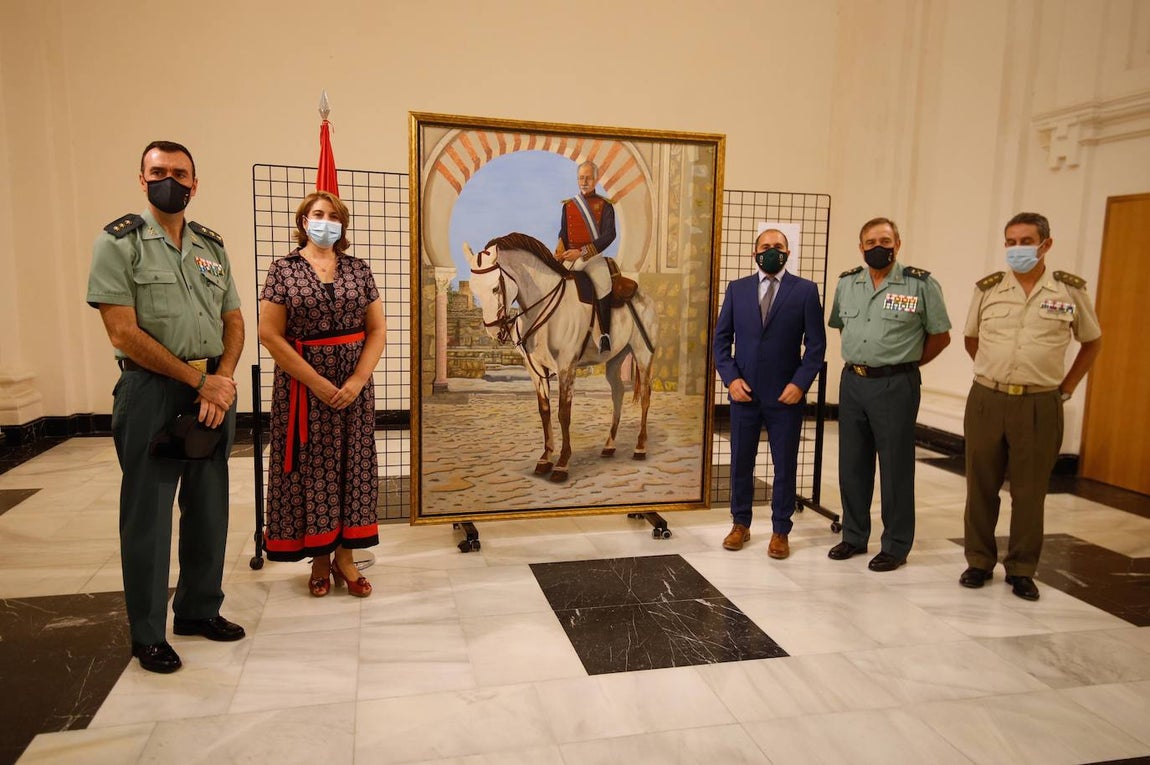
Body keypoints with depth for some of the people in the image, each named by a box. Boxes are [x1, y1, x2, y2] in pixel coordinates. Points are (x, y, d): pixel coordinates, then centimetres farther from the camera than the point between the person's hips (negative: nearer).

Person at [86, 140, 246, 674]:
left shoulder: (211, 245, 12)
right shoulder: (118, 243, -4)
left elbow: (234, 322, 11)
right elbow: (123, 333, -12)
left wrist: (224, 379, -7)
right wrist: (199, 379, -13)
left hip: (215, 389, 5)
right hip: (152, 392, -5)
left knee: (209, 508, 12)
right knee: (148, 515, 3)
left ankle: (200, 610, 29)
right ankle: (147, 634, 17)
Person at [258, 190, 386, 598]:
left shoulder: (359, 269, 6)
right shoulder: (283, 269, -1)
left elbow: (377, 328, 3)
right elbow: (270, 334, -7)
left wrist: (357, 381, -10)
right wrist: (317, 383, -14)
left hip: (353, 385, 3)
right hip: (303, 385, -2)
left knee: (351, 463, 5)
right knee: (311, 467, 2)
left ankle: (345, 555, 15)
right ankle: (319, 557, 15)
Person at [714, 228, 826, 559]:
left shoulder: (806, 290, 0)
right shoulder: (737, 289, 6)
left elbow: (816, 343, -1)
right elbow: (722, 337, 6)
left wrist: (800, 383, -11)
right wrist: (730, 378, -7)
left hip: (786, 394, -2)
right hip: (744, 392, 2)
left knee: (785, 466, 7)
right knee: (741, 463, 10)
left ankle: (780, 531, 20)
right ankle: (741, 524, 26)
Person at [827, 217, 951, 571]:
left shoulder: (921, 284, -7)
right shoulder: (847, 283, 7)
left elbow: (941, 336, 1)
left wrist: (906, 362, 4)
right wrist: (859, 358, 13)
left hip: (895, 386, -5)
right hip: (852, 382, 5)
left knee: (896, 467, 3)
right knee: (851, 464, 12)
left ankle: (896, 546, 17)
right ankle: (854, 536, 27)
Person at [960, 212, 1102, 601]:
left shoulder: (1071, 290, 0)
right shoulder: (987, 288, 3)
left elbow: (1092, 342, 12)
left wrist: (1066, 388, 8)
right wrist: (996, 372, 11)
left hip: (1040, 405, -1)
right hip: (986, 401, 1)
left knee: (1029, 493, 6)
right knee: (981, 487, 8)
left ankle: (1022, 570, 20)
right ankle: (979, 562, 22)